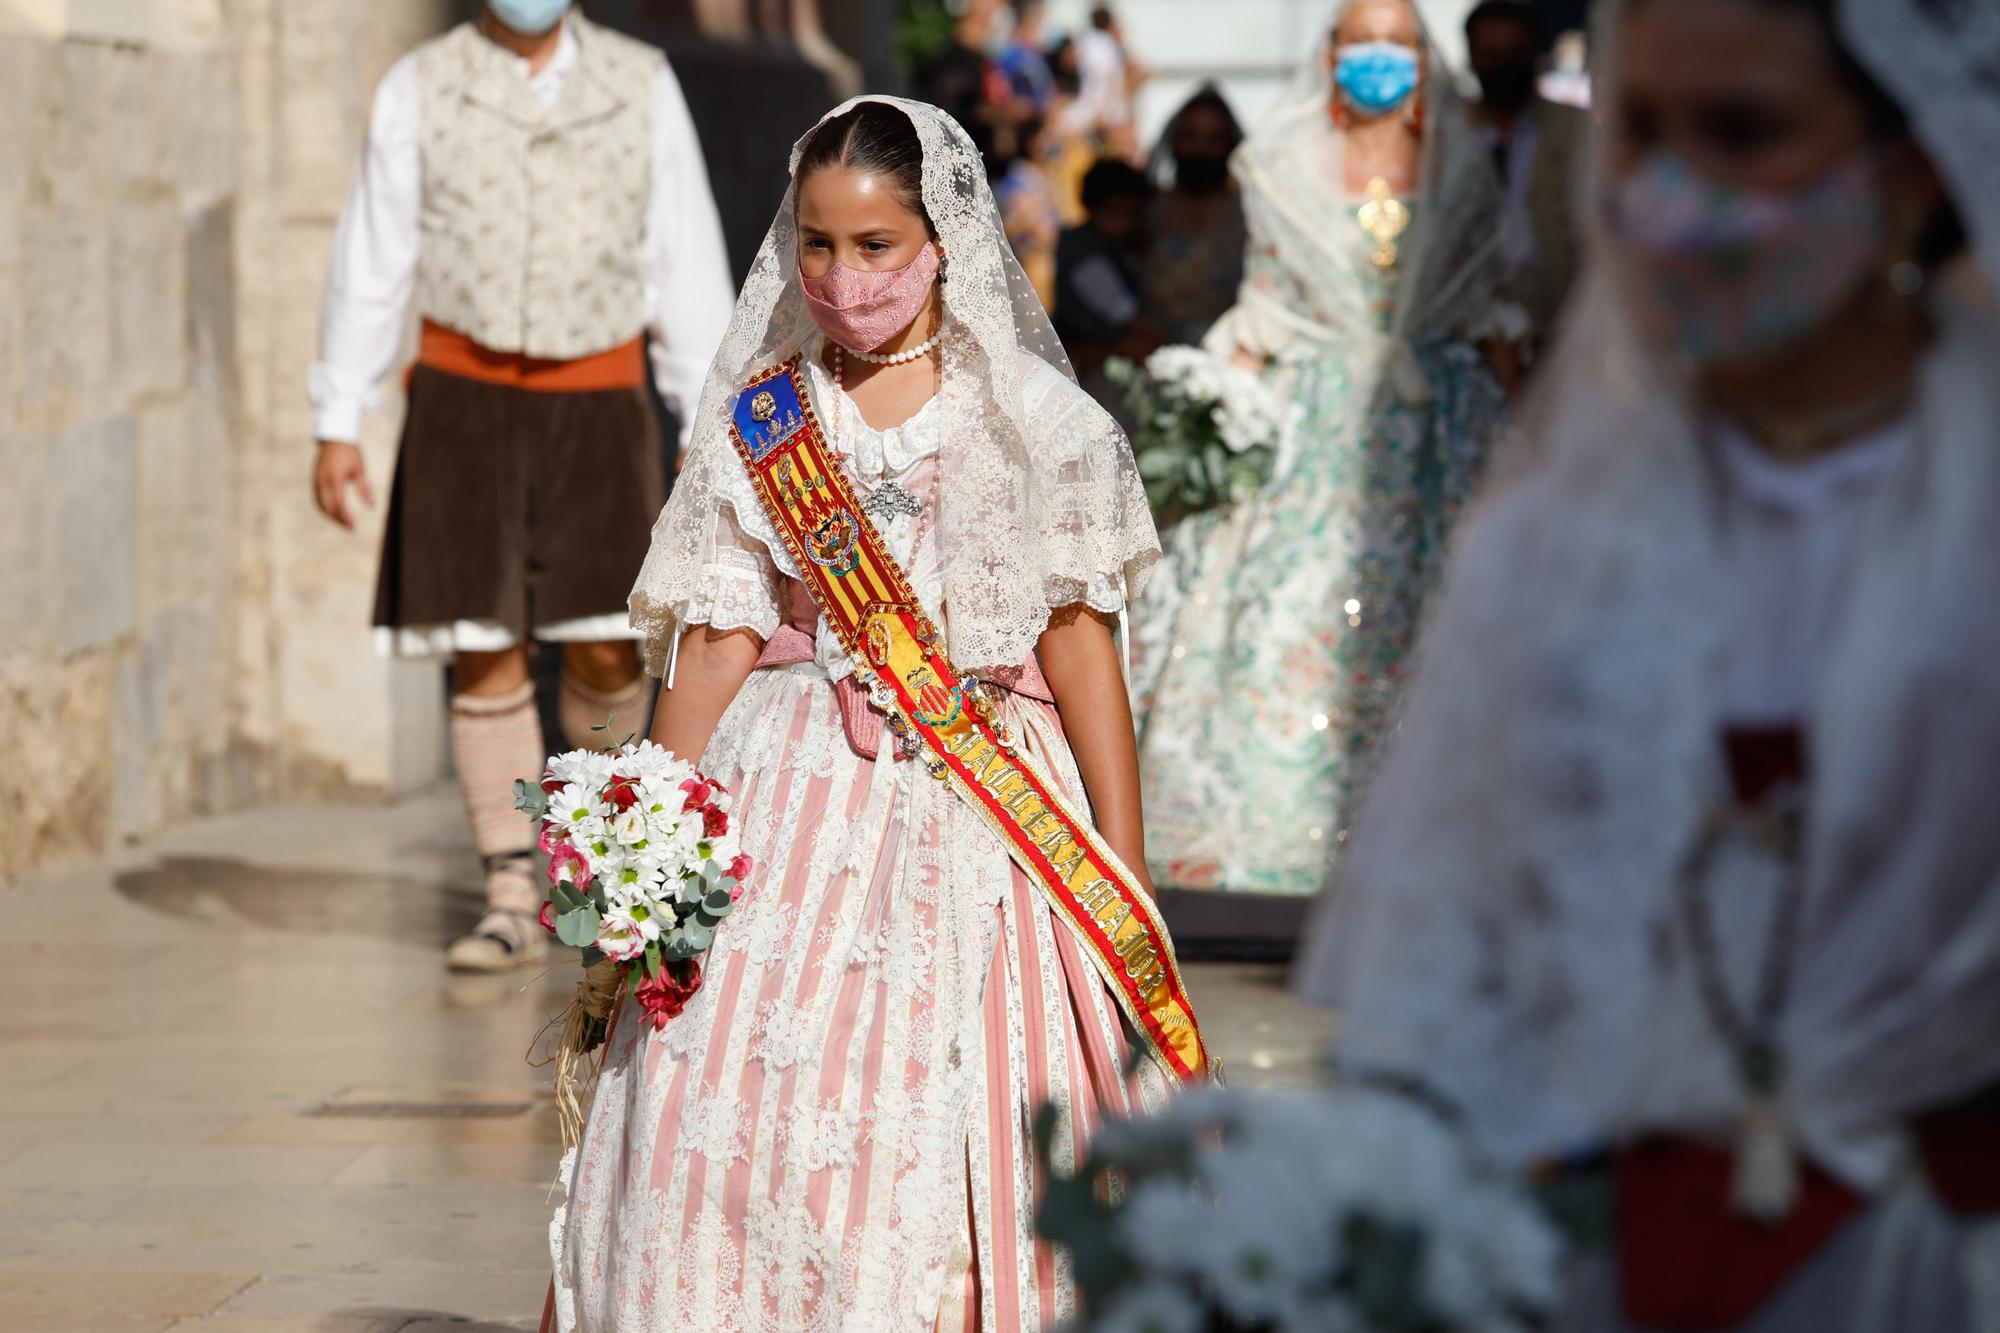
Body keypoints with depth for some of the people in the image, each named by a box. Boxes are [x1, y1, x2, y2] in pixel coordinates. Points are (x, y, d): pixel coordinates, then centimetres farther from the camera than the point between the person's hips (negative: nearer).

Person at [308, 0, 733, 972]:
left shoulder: (641, 84, 2)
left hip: (599, 400, 0)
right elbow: (369, 262, 4)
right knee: (484, 653, -3)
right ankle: (510, 903, 4)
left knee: (605, 650, -5)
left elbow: (688, 262, 4)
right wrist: (336, 424, 2)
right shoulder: (420, 89, 1)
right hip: (465, 396, 0)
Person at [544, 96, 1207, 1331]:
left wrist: (1130, 881, -3)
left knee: (953, 1128, -5)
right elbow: (718, 644, 6)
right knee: (736, 1111, -9)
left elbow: (1080, 639, 0)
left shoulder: (1032, 416, 2)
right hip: (796, 794, 1)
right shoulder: (761, 419, 8)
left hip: (981, 805, -1)